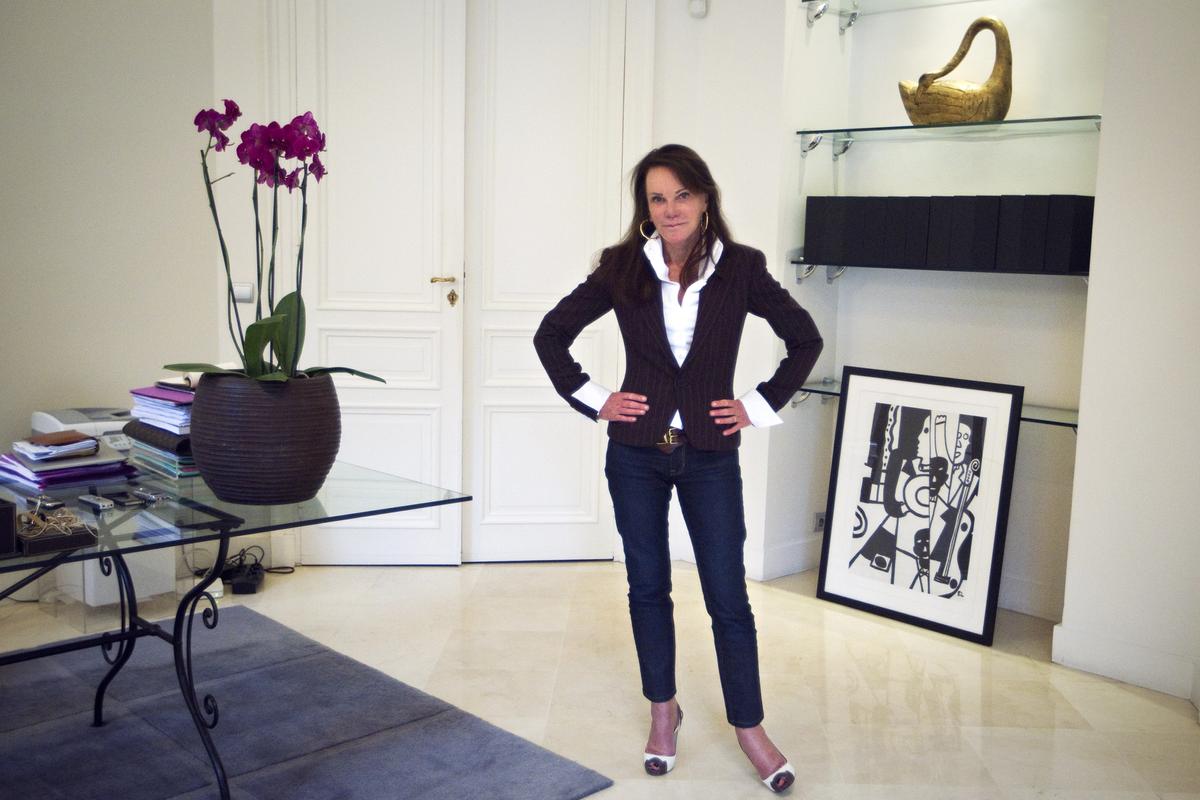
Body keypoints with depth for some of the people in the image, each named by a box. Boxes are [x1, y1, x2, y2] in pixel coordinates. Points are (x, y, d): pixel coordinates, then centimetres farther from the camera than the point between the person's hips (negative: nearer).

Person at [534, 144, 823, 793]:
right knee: (648, 588, 12)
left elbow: (805, 339, 6)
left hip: (710, 455, -1)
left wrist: (760, 407, 0)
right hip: (637, 453, 1)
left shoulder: (740, 269, -5)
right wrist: (593, 400, 0)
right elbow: (551, 335, 6)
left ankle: (749, 728, 19)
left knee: (728, 598, 3)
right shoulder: (623, 269, -3)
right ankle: (663, 710, 30)